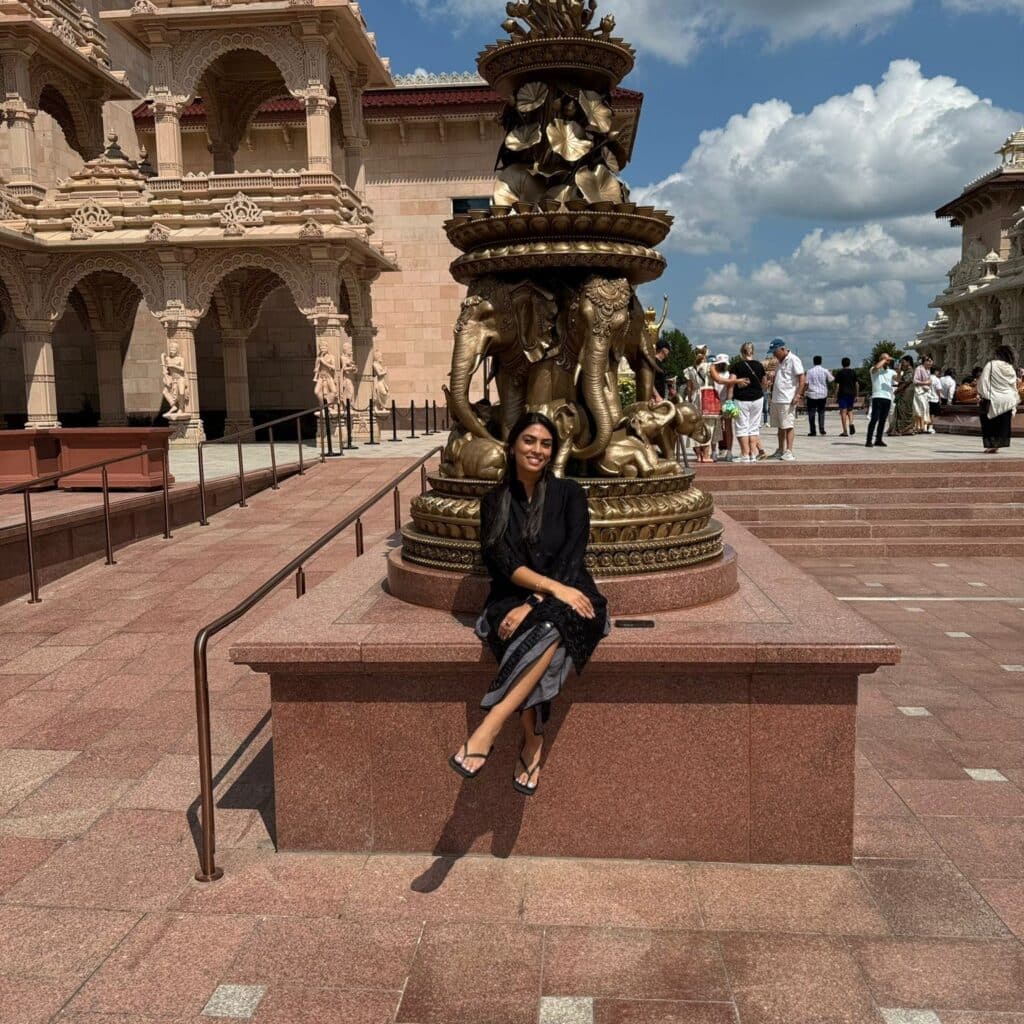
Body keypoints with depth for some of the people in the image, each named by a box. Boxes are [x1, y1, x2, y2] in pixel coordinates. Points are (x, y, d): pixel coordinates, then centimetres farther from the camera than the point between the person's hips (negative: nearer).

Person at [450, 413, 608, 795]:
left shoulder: (568, 493, 7)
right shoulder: (495, 501, 11)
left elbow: (572, 555, -5)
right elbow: (500, 561, -2)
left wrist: (536, 603, -20)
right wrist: (550, 586, -20)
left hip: (567, 596, -1)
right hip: (513, 599, 1)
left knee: (548, 626, -38)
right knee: (526, 640, -36)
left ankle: (487, 730, -42)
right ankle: (533, 742, -28)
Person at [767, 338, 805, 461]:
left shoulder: (793, 360, -9)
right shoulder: (781, 361, 18)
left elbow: (802, 378, -14)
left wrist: (798, 395, -18)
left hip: (787, 400, -9)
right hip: (776, 399, 9)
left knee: (789, 426, -6)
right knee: (780, 427, 12)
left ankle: (789, 452, -4)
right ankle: (781, 451, 18)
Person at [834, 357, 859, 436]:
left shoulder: (839, 372, -2)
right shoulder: (854, 372, 6)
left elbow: (837, 385, -6)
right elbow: (857, 384, 4)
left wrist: (836, 396, -1)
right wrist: (857, 395, 10)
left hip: (842, 394, -3)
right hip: (852, 394, 3)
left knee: (843, 412, -1)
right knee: (850, 410, 19)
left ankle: (845, 431, -3)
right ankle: (851, 423, -8)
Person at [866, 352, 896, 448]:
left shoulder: (891, 372, 17)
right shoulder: (875, 370, 2)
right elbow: (876, 367, -23)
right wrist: (884, 359, -10)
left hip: (888, 398, 5)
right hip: (877, 397, -5)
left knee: (883, 420, 6)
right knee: (874, 418, -12)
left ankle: (878, 440, 12)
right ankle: (869, 441, -13)